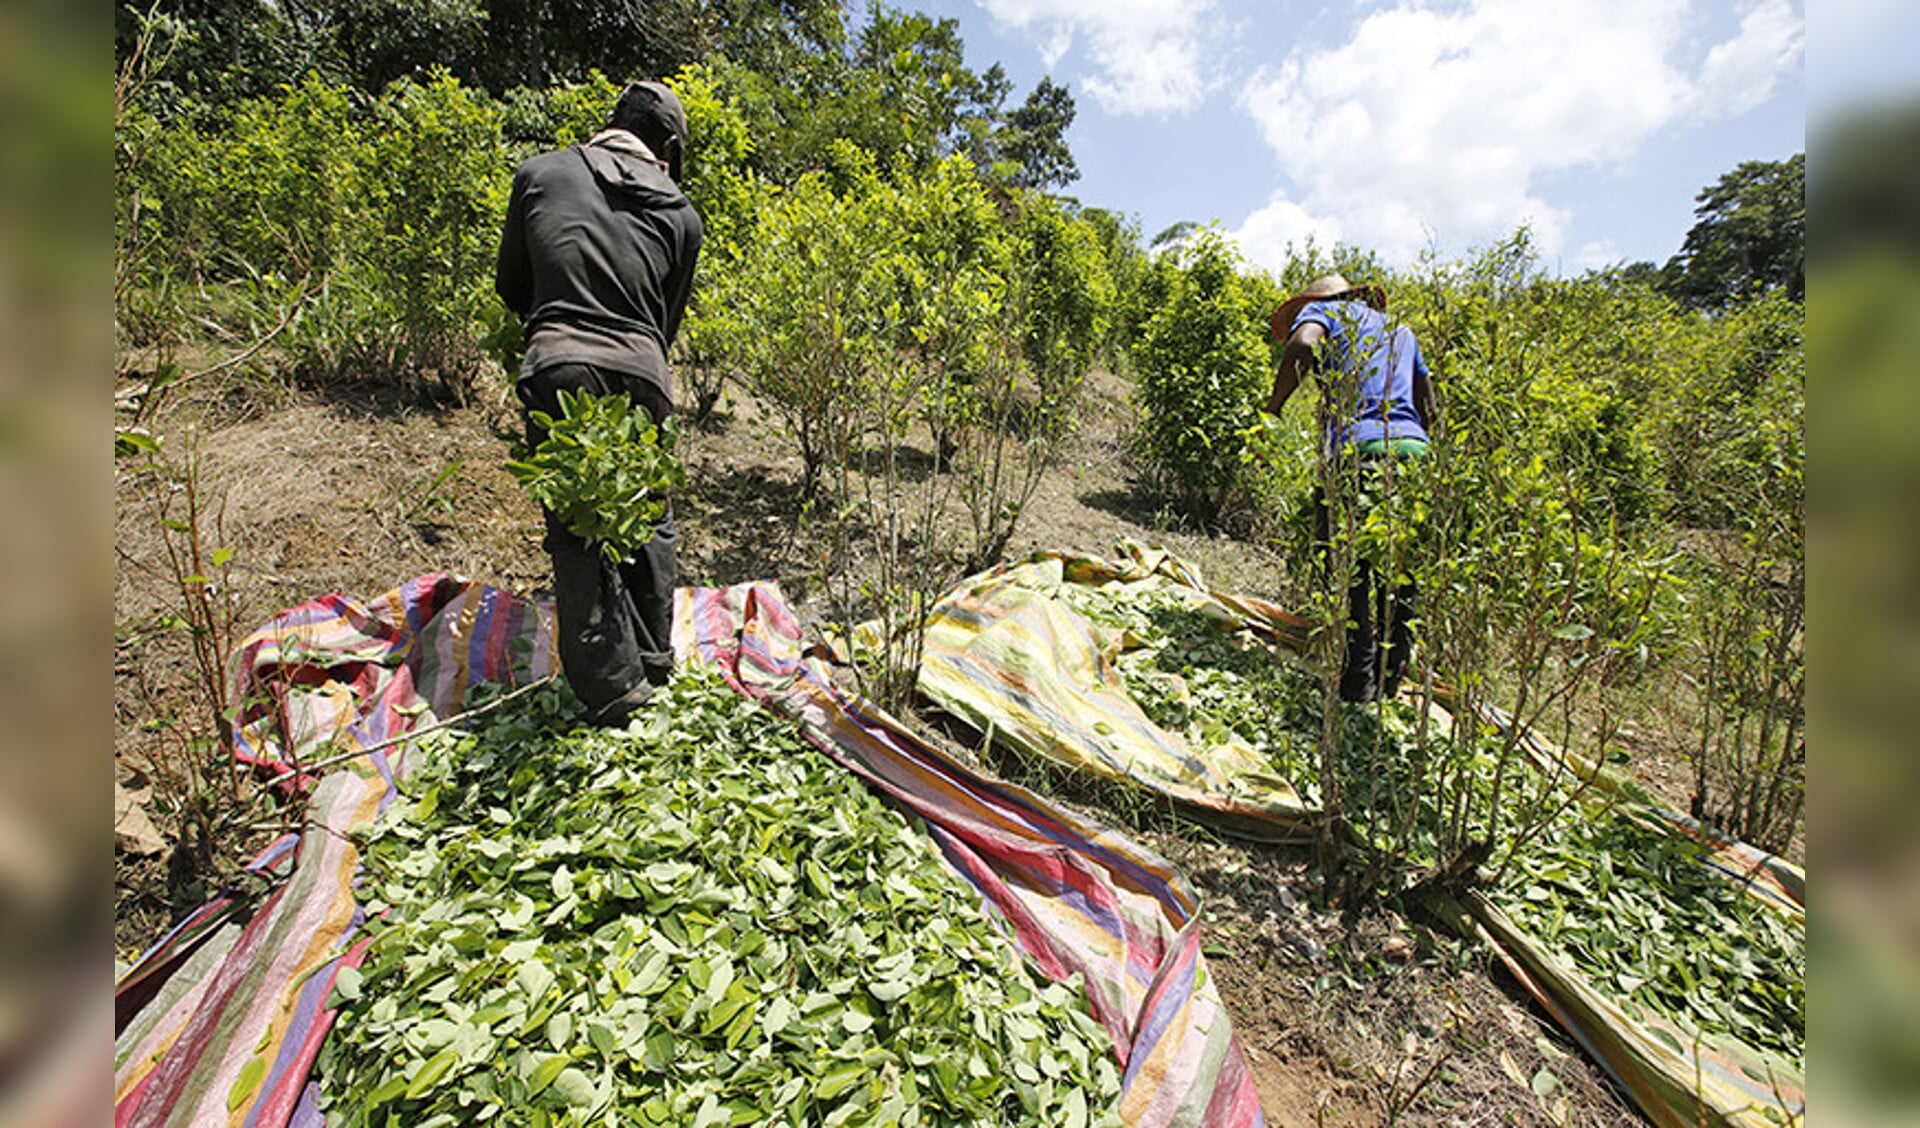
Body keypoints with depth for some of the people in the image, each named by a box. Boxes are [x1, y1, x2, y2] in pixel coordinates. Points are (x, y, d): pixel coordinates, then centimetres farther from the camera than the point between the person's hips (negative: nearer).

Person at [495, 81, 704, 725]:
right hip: (641, 374, 2)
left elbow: (510, 285, 23)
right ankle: (653, 654, 27)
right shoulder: (681, 213, 16)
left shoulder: (541, 173, 15)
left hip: (559, 370, -1)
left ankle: (614, 685, 3)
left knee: (576, 531, 3)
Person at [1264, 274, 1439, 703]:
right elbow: (1430, 412, 26)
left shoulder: (1327, 311, 15)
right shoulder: (1401, 330, 32)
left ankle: (1358, 682, 1)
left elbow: (1302, 345, -11)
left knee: (1350, 571, -1)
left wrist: (1272, 409, -4)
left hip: (1359, 449, -6)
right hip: (1415, 453, 7)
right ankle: (1389, 679, 21)